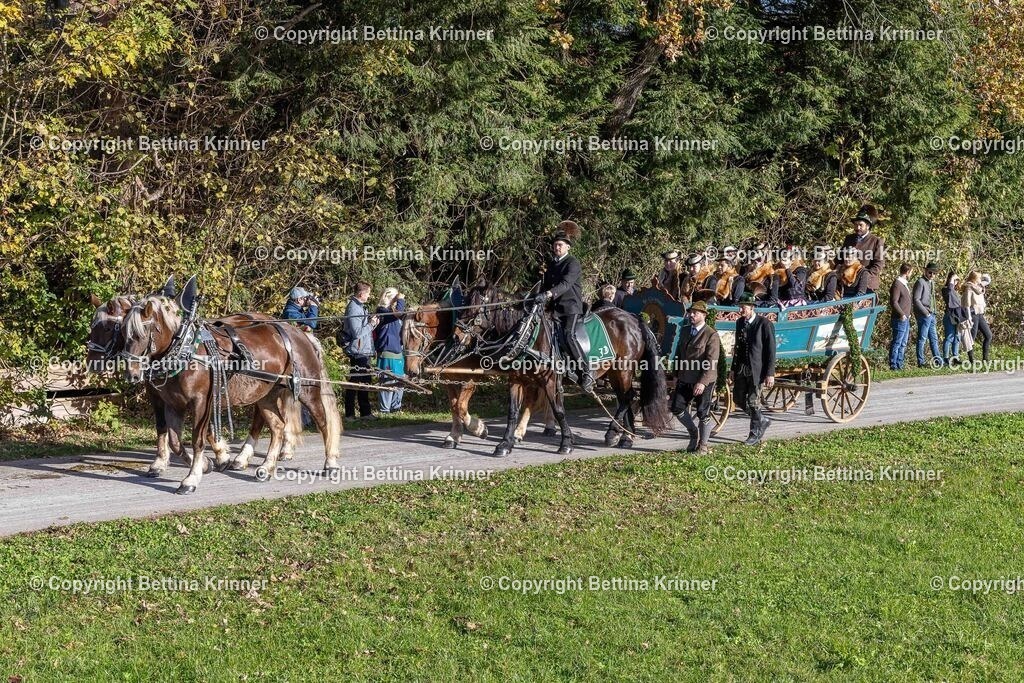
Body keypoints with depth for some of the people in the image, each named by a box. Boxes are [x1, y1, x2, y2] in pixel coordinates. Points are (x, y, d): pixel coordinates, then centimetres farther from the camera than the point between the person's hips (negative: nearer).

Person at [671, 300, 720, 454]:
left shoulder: (711, 335, -12)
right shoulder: (685, 331, 10)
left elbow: (712, 362, -17)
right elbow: (679, 353, 19)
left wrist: (702, 382, -23)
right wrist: (676, 375, 13)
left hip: (703, 381, -7)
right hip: (685, 379, 7)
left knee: (703, 413, 2)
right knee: (677, 408, 4)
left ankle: (703, 445, 17)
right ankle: (694, 433, 26)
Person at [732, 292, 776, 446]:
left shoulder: (765, 324, -12)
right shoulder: (740, 322, 8)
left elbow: (771, 350, -12)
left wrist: (770, 374, -15)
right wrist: (734, 369, 15)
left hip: (756, 369, -7)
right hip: (741, 368, 7)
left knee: (753, 401, -4)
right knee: (739, 399, 7)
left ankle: (755, 434, 13)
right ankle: (762, 421, 28)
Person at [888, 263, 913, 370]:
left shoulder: (905, 284, 16)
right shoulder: (897, 284, -14)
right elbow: (893, 302, -21)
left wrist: (910, 312, 10)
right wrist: (902, 314, -19)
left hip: (906, 319, 10)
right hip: (900, 319, -10)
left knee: (903, 343, 13)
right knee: (897, 343, -5)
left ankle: (899, 364, 18)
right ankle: (893, 365, -2)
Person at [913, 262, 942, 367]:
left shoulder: (931, 283, 17)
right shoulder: (920, 282, -11)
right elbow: (916, 300, -16)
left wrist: (933, 313, 11)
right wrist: (926, 312, -16)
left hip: (931, 315, 9)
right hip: (923, 315, -9)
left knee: (934, 338, 12)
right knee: (922, 338, -4)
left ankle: (938, 360, 17)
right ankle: (920, 362, 0)